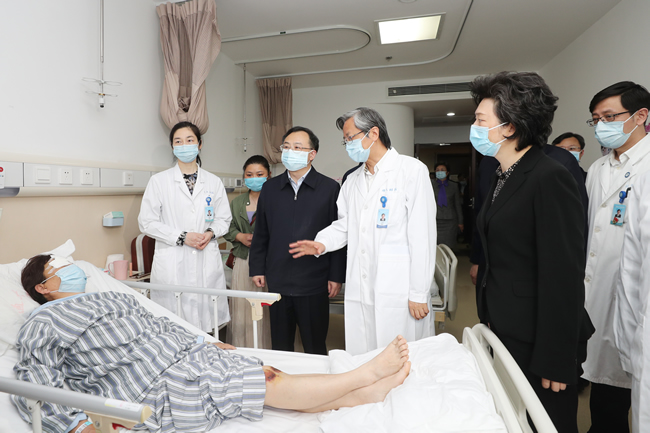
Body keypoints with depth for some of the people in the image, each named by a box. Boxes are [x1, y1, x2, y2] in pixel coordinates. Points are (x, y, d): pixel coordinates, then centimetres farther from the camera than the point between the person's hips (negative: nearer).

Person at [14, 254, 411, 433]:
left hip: (192, 357, 8)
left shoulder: (110, 297, 26)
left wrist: (204, 343, 20)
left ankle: (365, 392, -11)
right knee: (272, 385, -16)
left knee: (272, 377, -9)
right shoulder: (43, 327, 3)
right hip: (165, 390, -8)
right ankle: (367, 374, -13)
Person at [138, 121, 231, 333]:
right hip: (172, 264, -2)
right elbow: (147, 222, 1)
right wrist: (182, 237, -10)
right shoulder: (159, 181, 4)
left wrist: (211, 233, -6)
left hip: (207, 262, 2)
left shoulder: (214, 182, 11)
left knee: (207, 320, 2)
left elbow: (224, 219, 15)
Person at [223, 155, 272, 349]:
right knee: (242, 309, 8)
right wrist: (240, 236, -2)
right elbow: (227, 228, 17)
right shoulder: (237, 202, 16)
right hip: (243, 262, 5)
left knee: (266, 310, -1)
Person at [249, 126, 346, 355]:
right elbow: (260, 233, 12)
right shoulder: (270, 188, 8)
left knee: (315, 348, 11)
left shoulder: (330, 188, -2)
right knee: (280, 346, 16)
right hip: (277, 281, 3)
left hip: (314, 282, -3)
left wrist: (337, 276, -6)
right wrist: (257, 269, 9)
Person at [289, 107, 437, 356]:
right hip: (359, 293, 6)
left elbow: (422, 235, -10)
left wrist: (419, 293, -11)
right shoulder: (352, 181, 17)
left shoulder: (412, 170, -5)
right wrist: (323, 243, 0)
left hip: (399, 293, -5)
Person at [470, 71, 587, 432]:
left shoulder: (550, 179, -20)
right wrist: (490, 317, 14)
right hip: (503, 328, 8)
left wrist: (554, 361, -17)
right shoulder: (503, 176, 7)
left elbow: (564, 277, -21)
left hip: (534, 340, -8)